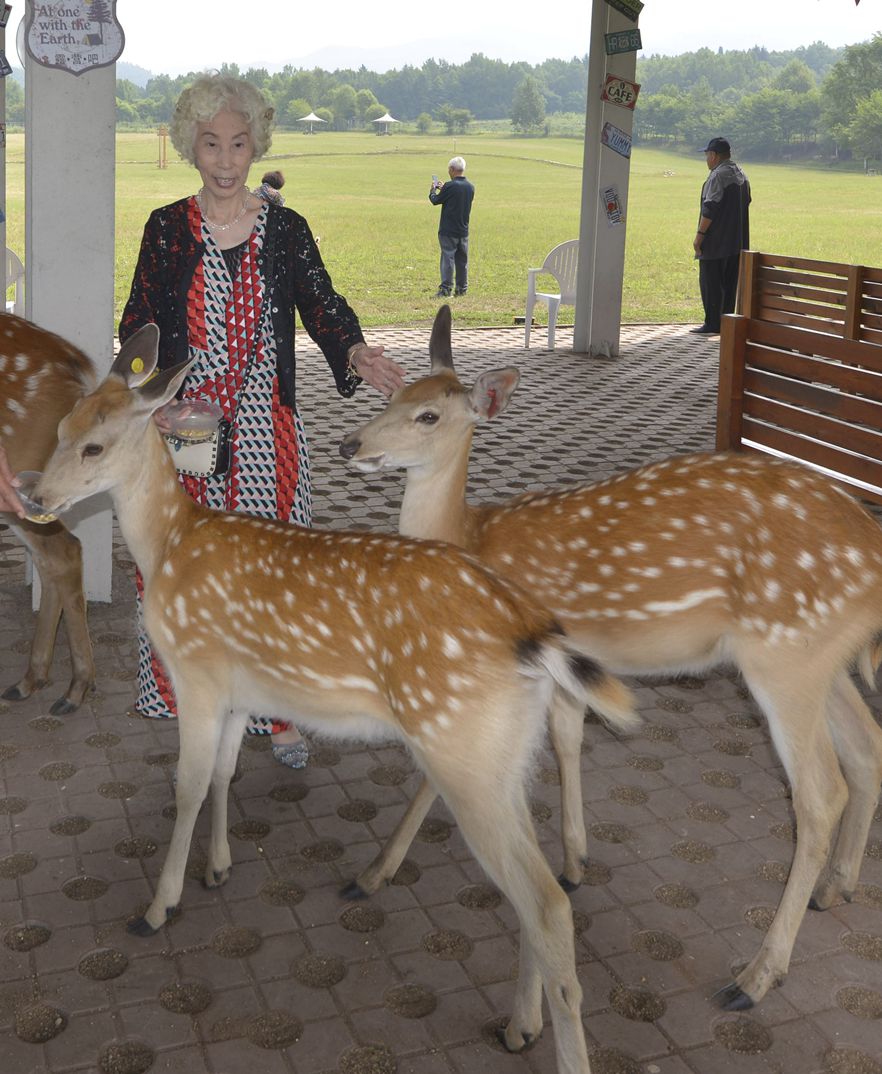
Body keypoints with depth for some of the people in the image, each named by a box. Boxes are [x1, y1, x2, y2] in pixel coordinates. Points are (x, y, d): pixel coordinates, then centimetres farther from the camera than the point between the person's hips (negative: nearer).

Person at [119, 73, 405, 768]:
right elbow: (139, 323, 4)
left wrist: (354, 352, -25)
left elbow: (324, 307, -3)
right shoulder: (167, 229, 3)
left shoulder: (285, 229, 3)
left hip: (266, 431, 0)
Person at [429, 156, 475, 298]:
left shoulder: (450, 186, -16)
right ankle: (462, 288, 16)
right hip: (463, 231, 6)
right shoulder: (470, 187, 5)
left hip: (448, 231, -6)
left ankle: (446, 288, -8)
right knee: (462, 260, 11)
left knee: (447, 258, -5)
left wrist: (433, 188, 15)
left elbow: (435, 200, -5)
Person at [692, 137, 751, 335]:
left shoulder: (718, 176, -14)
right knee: (729, 283, 12)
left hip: (716, 243, -9)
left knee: (710, 283, -4)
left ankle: (712, 324, -4)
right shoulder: (742, 175, 15)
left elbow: (710, 209, -19)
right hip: (737, 242, 9)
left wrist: (699, 234, -15)